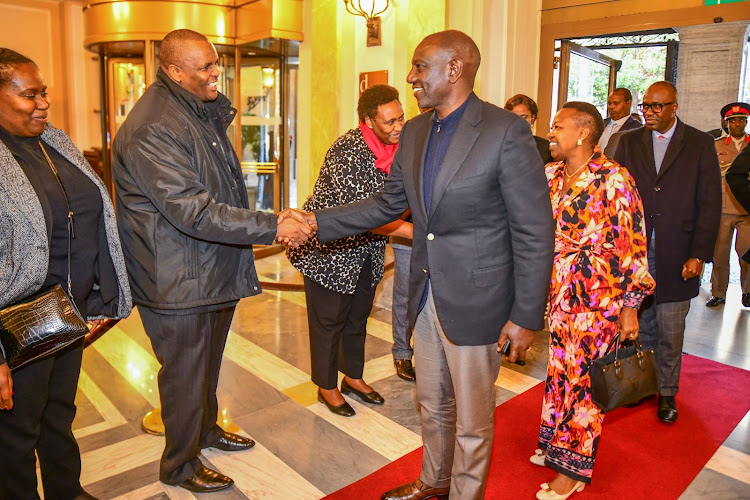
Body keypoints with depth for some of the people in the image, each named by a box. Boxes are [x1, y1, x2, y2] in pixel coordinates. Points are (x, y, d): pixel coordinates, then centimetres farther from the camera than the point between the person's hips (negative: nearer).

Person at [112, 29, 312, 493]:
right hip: (180, 283, -9)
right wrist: (273, 227, -30)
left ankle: (206, 428, 49)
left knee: (207, 363, 26)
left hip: (216, 272, 9)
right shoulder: (151, 131, -23)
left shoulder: (202, 112, 10)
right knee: (185, 374, 8)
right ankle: (180, 466, 31)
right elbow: (194, 212, -30)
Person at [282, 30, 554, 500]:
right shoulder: (414, 132, 6)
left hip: (474, 301, -6)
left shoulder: (506, 131, -16)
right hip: (427, 296, 7)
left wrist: (526, 316, -15)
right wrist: (317, 220, 3)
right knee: (433, 404, 25)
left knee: (471, 420, 13)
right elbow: (388, 204, 12)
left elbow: (535, 231, -15)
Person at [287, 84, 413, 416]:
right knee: (329, 320, 7)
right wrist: (416, 231, -32)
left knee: (358, 315, 20)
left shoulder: (396, 148, -3)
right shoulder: (347, 152, -28)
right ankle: (326, 387, 28)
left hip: (366, 251, 8)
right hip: (329, 249, -7)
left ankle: (353, 377, 40)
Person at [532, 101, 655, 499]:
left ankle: (574, 467, 24)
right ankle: (556, 443, 38)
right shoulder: (551, 175, 4)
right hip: (559, 294, 6)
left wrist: (630, 308, -11)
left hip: (598, 298, -6)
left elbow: (631, 248, -13)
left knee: (584, 377, 6)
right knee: (559, 368, 17)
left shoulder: (613, 179, -15)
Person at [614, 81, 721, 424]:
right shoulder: (629, 142, 8)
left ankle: (667, 392, 24)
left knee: (670, 332, 7)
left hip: (676, 257, -1)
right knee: (640, 326, 9)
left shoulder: (700, 144, 2)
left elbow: (710, 203, -1)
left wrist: (699, 254, -8)